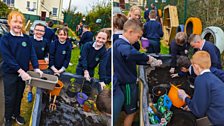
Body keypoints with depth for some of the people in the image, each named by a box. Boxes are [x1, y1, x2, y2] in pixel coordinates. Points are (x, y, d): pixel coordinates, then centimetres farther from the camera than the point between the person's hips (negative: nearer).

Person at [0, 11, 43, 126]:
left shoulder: (27, 38, 0)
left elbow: (32, 54, -1)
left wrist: (36, 68, -13)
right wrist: (20, 71, -25)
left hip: (23, 73, 4)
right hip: (10, 73, -3)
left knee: (19, 96, 18)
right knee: (10, 98, 8)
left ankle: (16, 114, 38)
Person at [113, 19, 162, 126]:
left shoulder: (119, 43, 10)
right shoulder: (122, 45, -24)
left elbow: (134, 60, 19)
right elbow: (131, 54, -50)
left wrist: (153, 62, 11)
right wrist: (147, 58, -33)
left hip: (125, 83, 10)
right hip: (127, 85, -10)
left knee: (131, 112, 23)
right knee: (131, 112, 11)